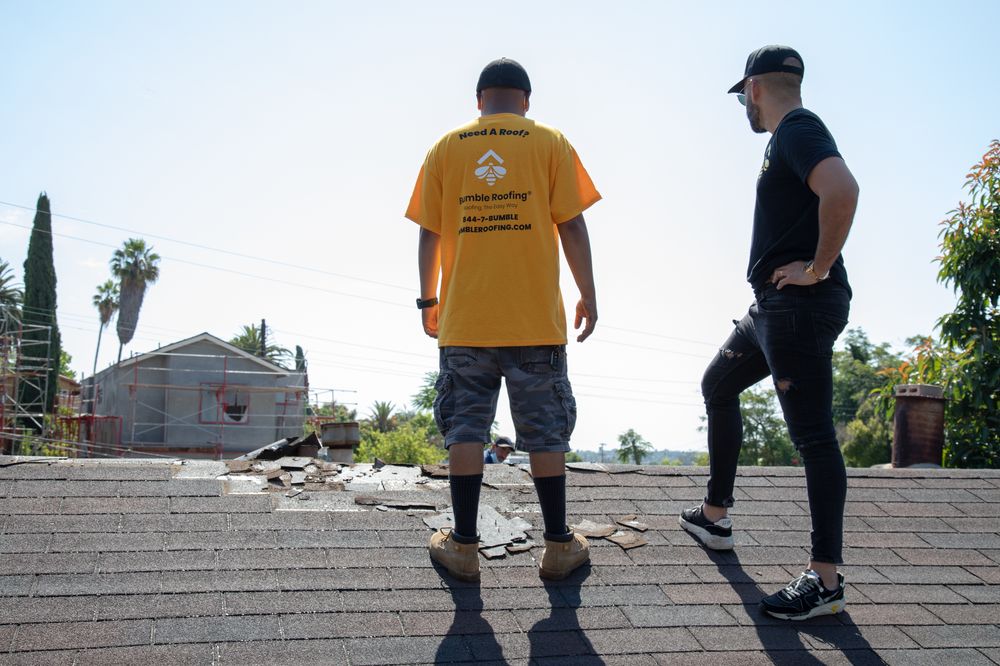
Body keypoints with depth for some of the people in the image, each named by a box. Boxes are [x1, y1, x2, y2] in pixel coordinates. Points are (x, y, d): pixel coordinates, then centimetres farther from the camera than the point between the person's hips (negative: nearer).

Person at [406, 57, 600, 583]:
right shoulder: (550, 144, 3)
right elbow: (571, 227, -2)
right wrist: (588, 296, 5)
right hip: (536, 320, -1)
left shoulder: (445, 148, 7)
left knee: (465, 428, 8)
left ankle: (463, 547, 12)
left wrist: (428, 299, 15)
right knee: (545, 431, 7)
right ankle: (558, 546, 15)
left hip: (463, 321, 1)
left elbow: (429, 234, 5)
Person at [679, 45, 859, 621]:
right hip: (773, 307, 11)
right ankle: (716, 516, 33)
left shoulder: (798, 130, -13)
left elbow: (842, 189, -32)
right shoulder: (788, 136, 19)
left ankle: (826, 582, -1)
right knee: (718, 385, 22)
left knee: (813, 434, -8)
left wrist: (819, 268, -23)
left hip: (801, 307, -11)